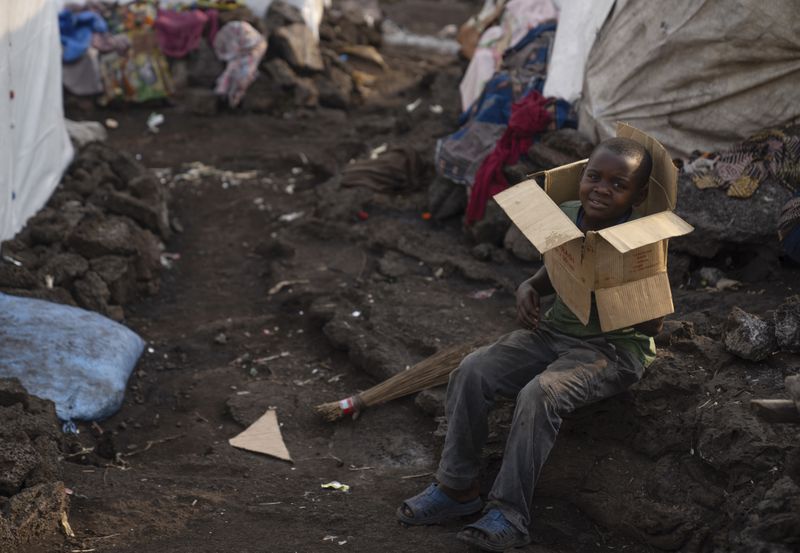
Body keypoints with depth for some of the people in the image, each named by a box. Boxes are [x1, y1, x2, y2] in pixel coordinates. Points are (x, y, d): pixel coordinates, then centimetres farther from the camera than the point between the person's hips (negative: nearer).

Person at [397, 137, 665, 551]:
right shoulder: (565, 217, 0)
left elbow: (652, 324, -16)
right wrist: (529, 288, -3)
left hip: (614, 347, -6)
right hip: (554, 330, 7)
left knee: (539, 394, -33)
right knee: (471, 373, -13)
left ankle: (510, 514, -23)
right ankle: (457, 487, -1)